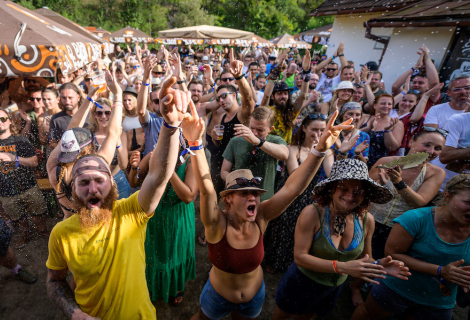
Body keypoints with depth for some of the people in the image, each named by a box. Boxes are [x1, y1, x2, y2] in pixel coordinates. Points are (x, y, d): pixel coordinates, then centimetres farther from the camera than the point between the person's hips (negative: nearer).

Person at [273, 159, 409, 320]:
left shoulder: (367, 220, -16)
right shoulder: (312, 214, -31)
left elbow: (363, 258, -2)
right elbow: (299, 257, -29)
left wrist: (378, 265, -24)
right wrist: (341, 267, -35)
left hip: (334, 288, 4)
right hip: (302, 282, -4)